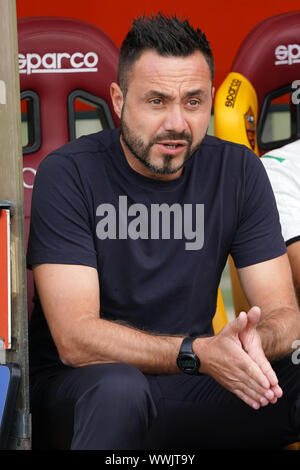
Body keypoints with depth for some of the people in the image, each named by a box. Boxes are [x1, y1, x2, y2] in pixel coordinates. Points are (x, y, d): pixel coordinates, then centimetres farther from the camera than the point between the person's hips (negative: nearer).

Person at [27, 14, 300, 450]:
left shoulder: (238, 171, 0)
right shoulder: (68, 173, -12)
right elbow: (74, 338, -19)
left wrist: (253, 344, -29)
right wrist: (199, 352, -34)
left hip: (188, 387, 3)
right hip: (74, 390, -2)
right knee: (120, 389, -37)